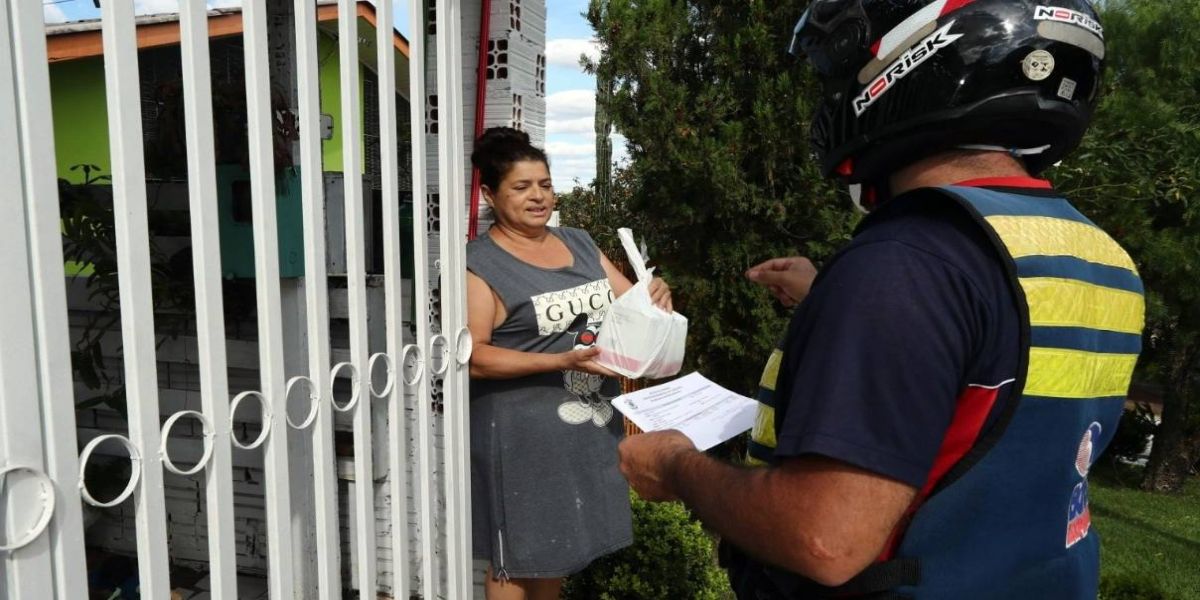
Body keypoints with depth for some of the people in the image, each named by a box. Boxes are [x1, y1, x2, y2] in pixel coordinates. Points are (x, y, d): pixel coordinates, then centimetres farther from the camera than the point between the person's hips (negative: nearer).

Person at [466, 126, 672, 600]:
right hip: (522, 435, -6)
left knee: (559, 549, 20)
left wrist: (656, 297, -10)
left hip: (590, 425, 6)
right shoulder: (481, 264, -11)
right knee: (517, 560, 8)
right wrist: (560, 361, -26)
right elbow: (471, 356, -18)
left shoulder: (580, 244, 9)